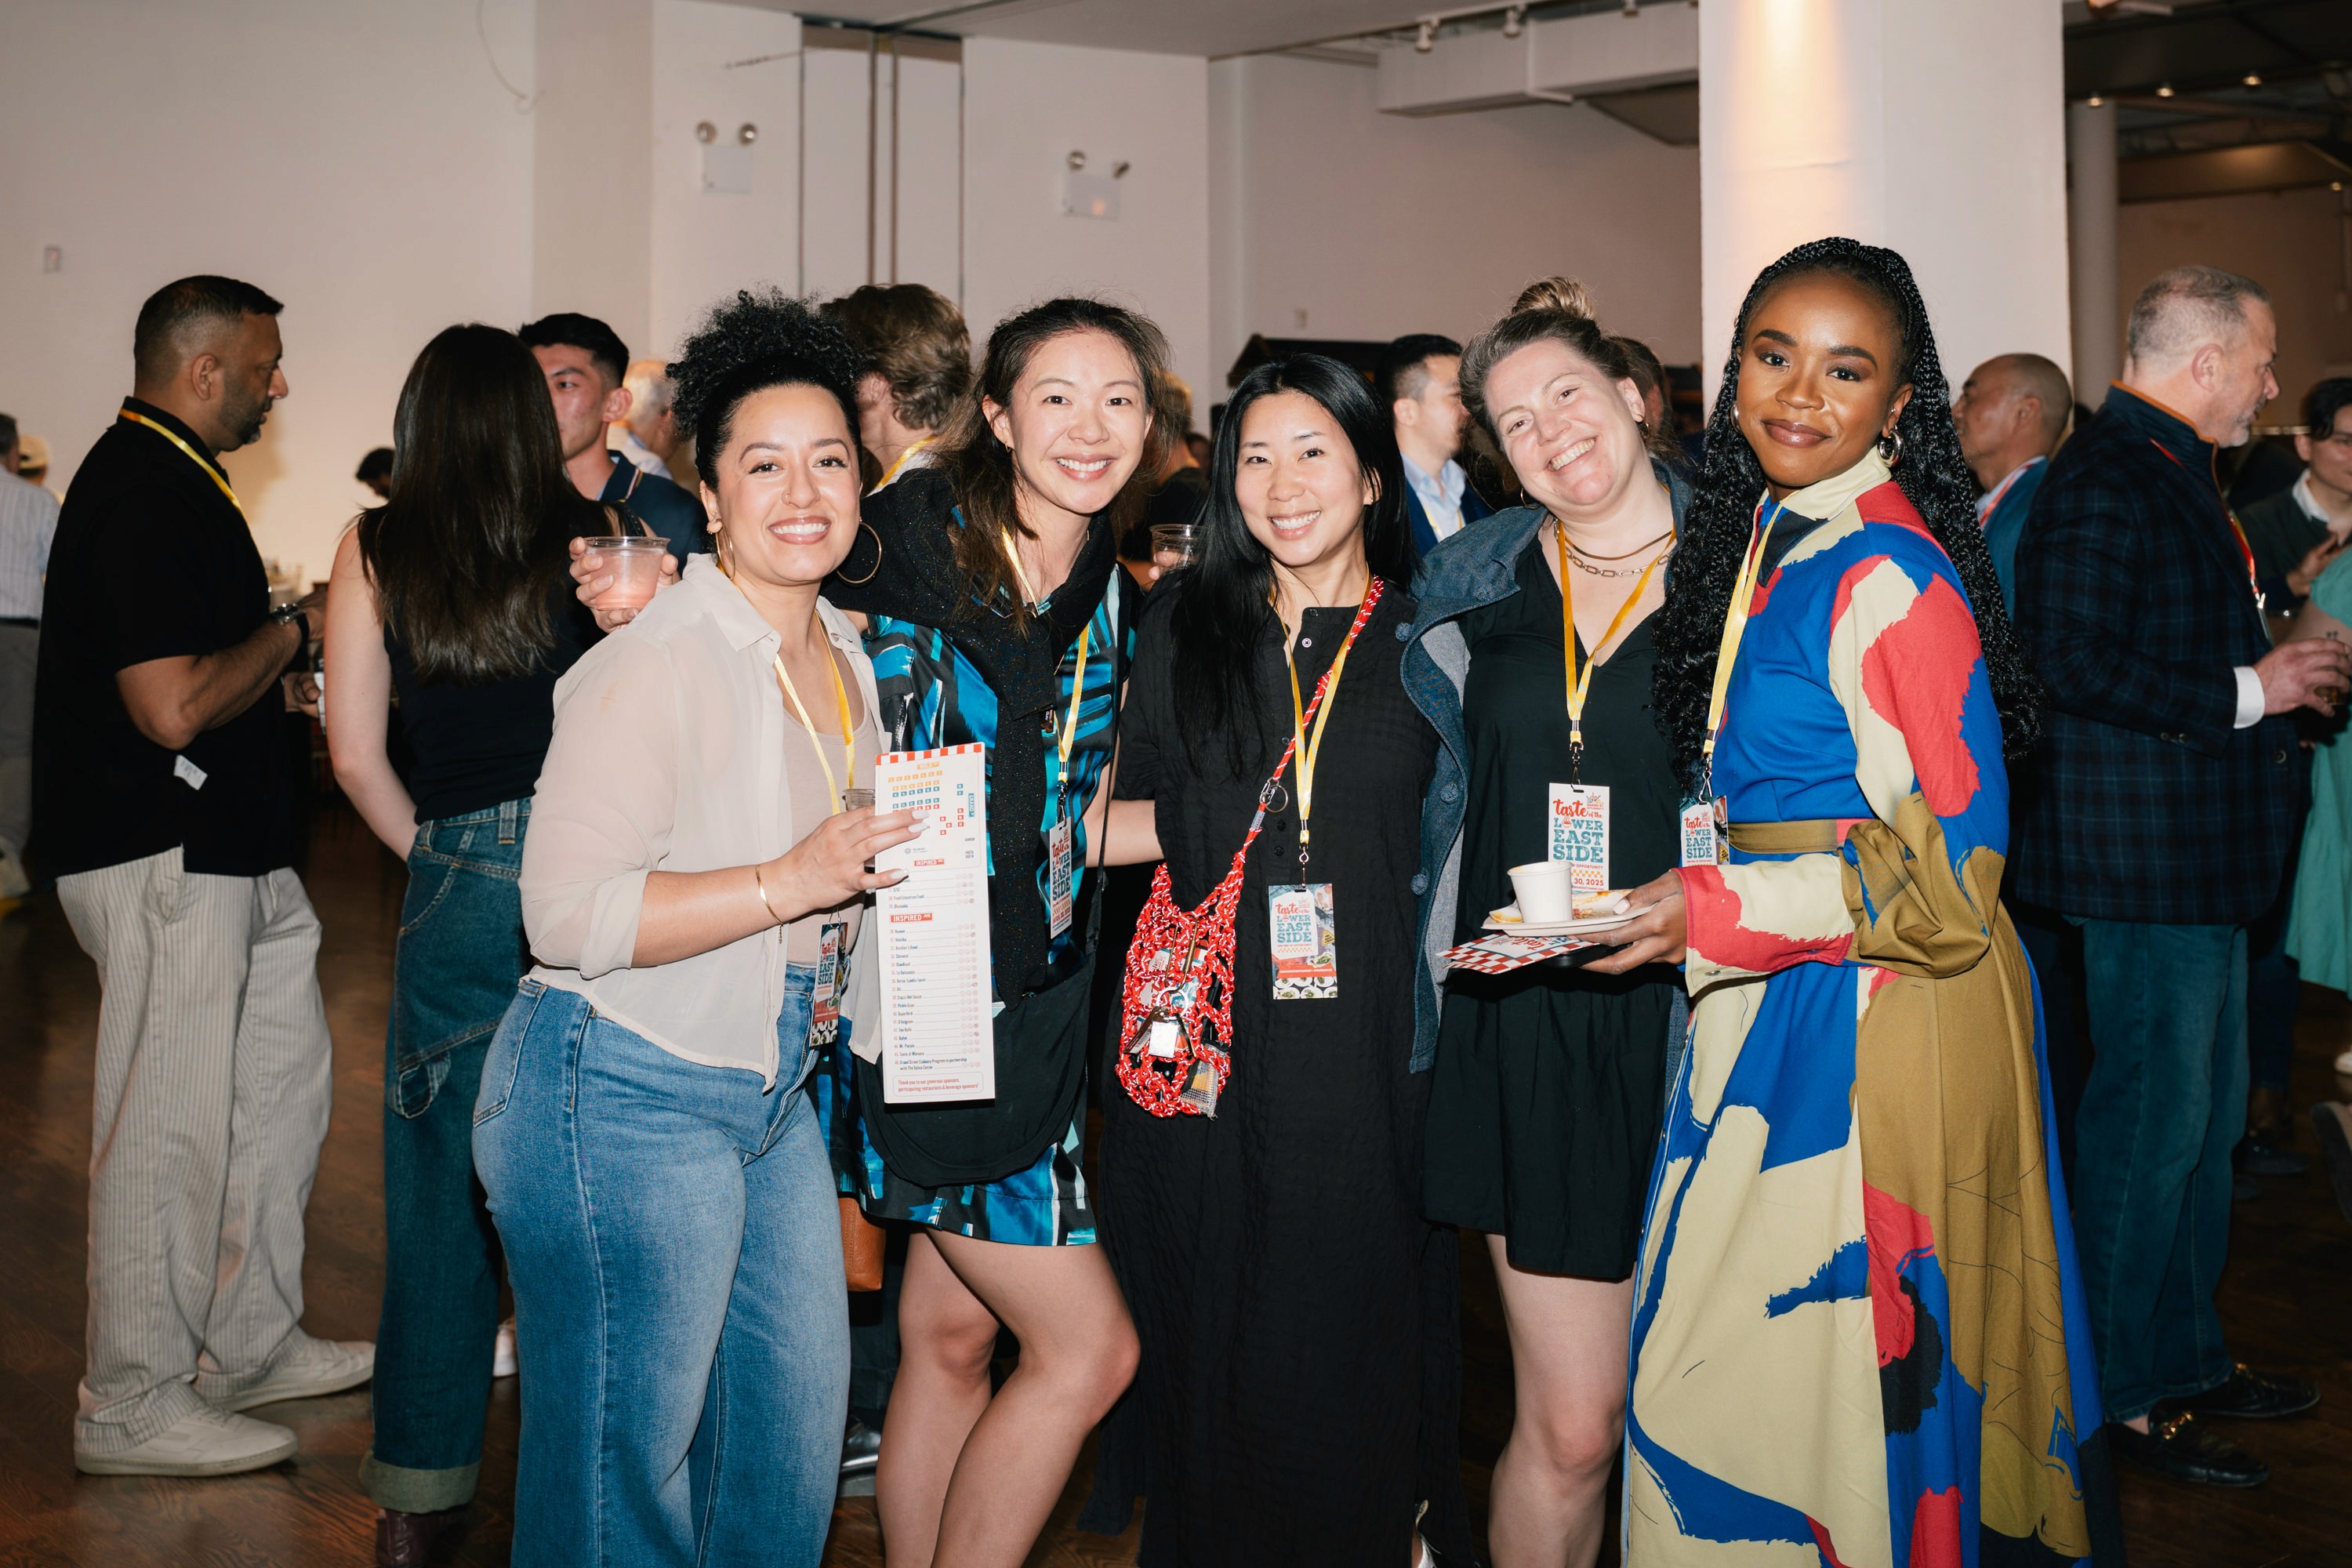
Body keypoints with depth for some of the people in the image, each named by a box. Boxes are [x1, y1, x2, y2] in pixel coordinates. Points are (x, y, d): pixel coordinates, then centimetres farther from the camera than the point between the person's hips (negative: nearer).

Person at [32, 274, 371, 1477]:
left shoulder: (163, 477, 16)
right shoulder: (148, 495, -18)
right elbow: (173, 709, -25)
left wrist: (280, 638, 15)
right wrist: (295, 628, -12)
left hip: (225, 847, 11)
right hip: (163, 854, -11)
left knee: (282, 1075, 17)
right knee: (171, 1124, -3)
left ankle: (250, 1344, 29)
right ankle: (133, 1406, 9)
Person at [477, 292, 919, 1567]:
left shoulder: (847, 658, 10)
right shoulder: (658, 662, -18)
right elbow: (567, 913, -24)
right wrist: (790, 885, -26)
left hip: (771, 1093, 9)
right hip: (621, 1093, -8)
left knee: (794, 1440, 17)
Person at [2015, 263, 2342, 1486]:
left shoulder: (2172, 471, 17)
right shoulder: (2107, 481, -17)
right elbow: (2076, 664, -26)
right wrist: (2247, 691, -19)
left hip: (2202, 854, 11)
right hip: (2146, 857, -11)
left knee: (2204, 1118, 18)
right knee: (2150, 1125, -3)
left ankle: (2188, 1357, 31)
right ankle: (2123, 1396, 10)